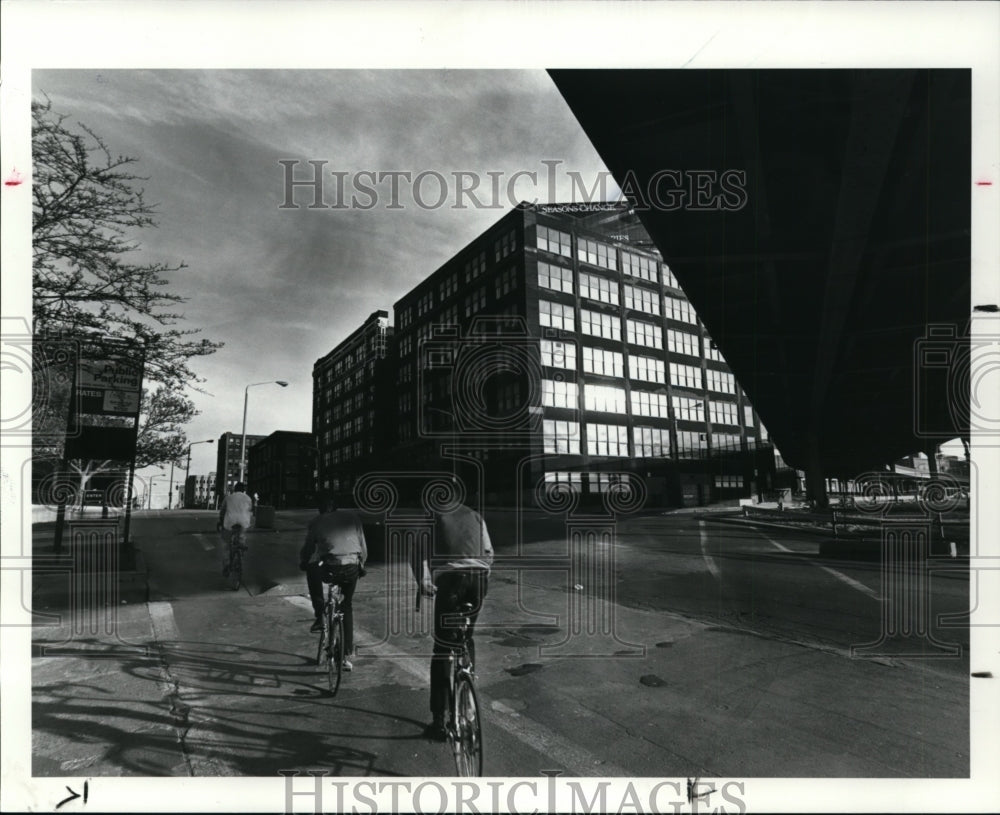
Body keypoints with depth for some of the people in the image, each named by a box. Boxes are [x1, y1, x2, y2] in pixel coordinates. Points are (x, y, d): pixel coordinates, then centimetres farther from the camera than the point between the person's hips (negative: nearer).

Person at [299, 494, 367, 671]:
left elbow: (307, 548, 14)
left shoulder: (317, 522, 9)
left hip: (331, 569, -3)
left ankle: (319, 617, 24)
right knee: (347, 607, 23)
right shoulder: (352, 517, 15)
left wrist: (302, 563, 34)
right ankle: (347, 655, 22)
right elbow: (363, 547, 16)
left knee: (312, 569, 31)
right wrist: (360, 565, 32)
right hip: (352, 569, 3)